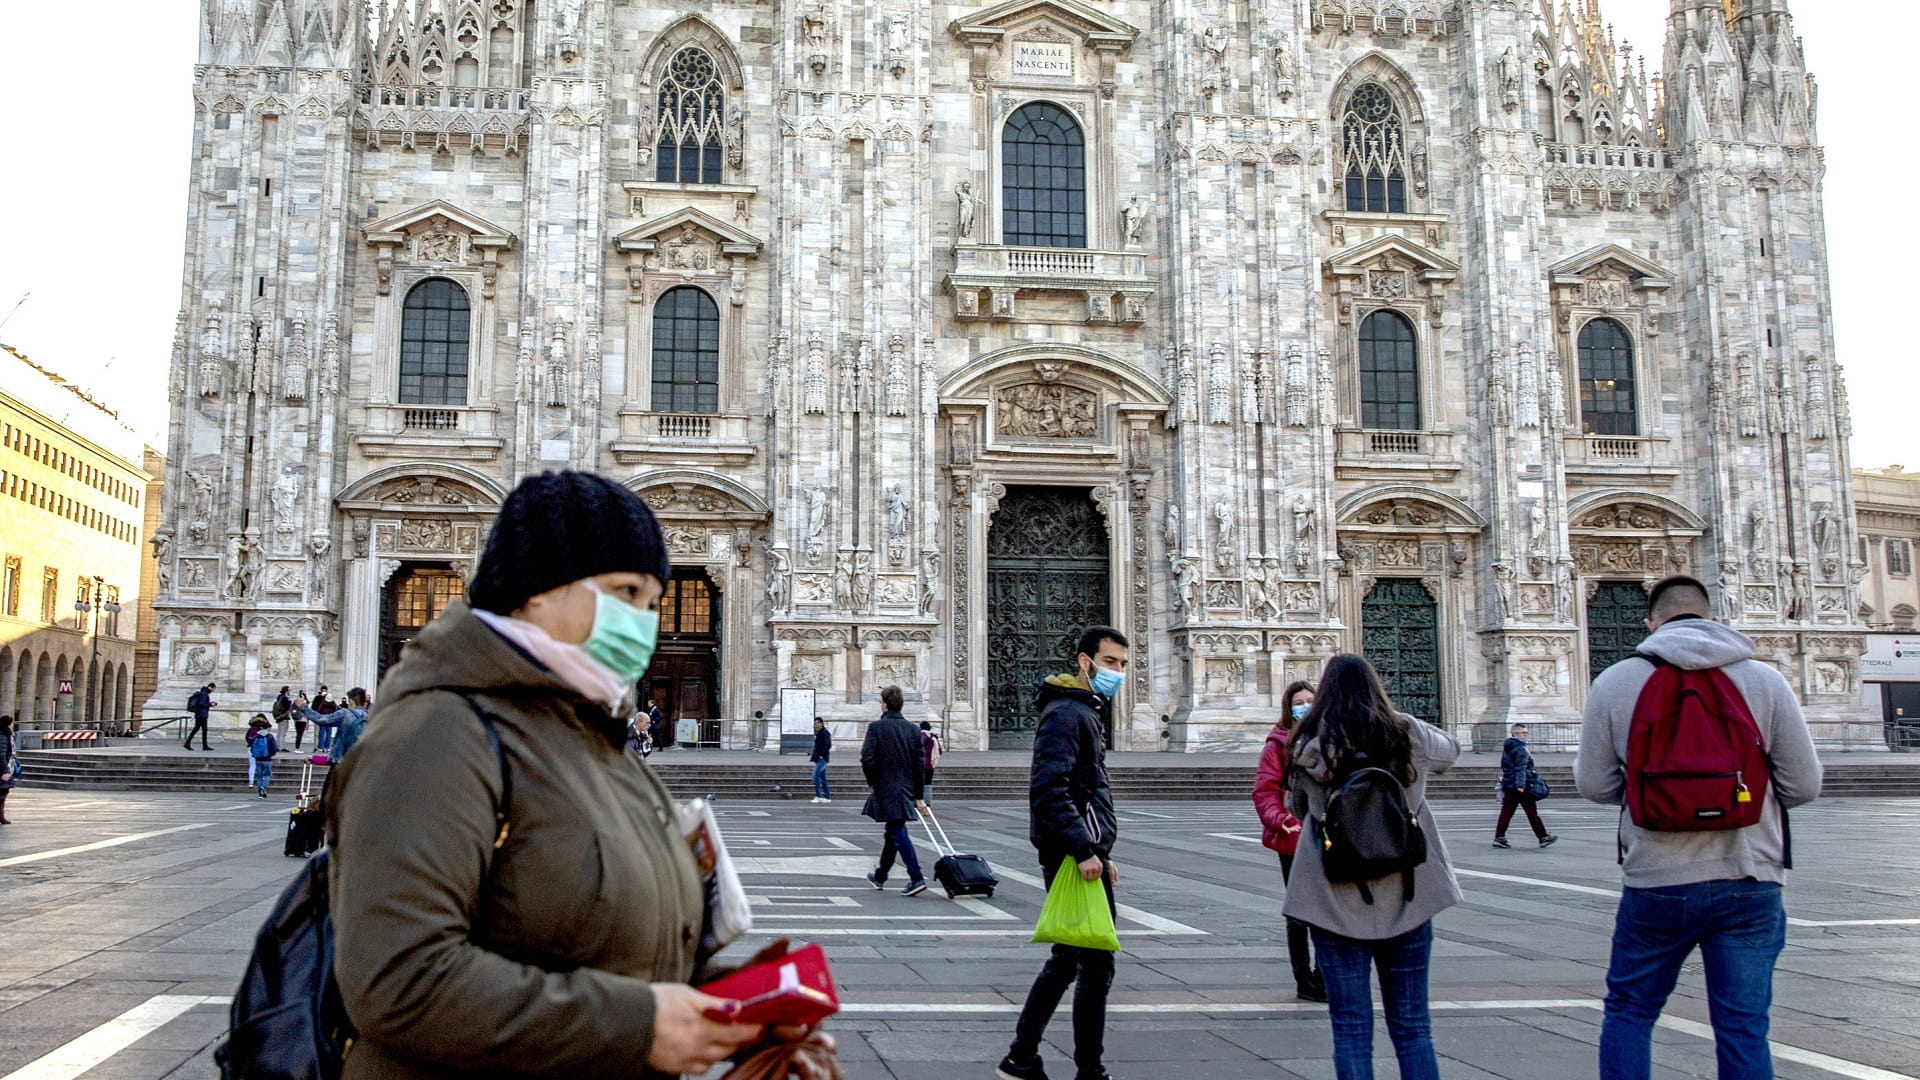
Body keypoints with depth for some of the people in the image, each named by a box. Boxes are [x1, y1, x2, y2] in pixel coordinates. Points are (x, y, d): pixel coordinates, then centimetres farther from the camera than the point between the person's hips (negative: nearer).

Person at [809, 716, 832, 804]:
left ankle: (818, 796, -17)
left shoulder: (825, 733, -11)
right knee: (822, 777, 10)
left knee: (816, 775, -17)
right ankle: (827, 797, 14)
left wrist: (821, 754, -21)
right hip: (818, 758, 10)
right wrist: (813, 754, 15)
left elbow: (828, 745, -19)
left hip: (822, 758, -10)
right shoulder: (818, 733, 18)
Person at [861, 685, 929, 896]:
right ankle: (880, 876, 33)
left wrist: (873, 781, 2)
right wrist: (919, 796, 10)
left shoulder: (876, 727, -9)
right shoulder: (912, 729, 6)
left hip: (886, 790, -6)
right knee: (893, 833, 18)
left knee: (898, 833, -8)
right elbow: (920, 765, 6)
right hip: (906, 789, 6)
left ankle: (916, 878, -17)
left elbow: (867, 759, -17)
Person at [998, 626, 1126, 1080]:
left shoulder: (1086, 711, 19)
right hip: (1076, 859, -11)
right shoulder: (1067, 712, -14)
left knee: (1066, 959, 15)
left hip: (1081, 857, 11)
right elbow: (1048, 788, -24)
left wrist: (1102, 852, 21)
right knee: (1096, 965, -3)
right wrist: (1084, 850, -25)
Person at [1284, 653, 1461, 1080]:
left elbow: (1297, 808, 8)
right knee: (1413, 1028, 12)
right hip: (1406, 900, 2)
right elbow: (1450, 749, 22)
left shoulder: (1309, 744, -7)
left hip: (1335, 904, -2)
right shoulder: (1409, 735, -1)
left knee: (1351, 1028, 5)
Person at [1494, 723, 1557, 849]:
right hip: (1523, 787, -8)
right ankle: (1543, 838, 9)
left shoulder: (1506, 748, 15)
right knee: (1532, 813, 1)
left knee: (1506, 812, 4)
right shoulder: (1521, 749, -13)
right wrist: (1520, 785, -28)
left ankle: (1499, 837, -2)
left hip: (1508, 785, 8)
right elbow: (1520, 768, -22)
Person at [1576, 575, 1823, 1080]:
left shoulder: (1615, 682, -3)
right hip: (1749, 885, 1)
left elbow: (1594, 784, 0)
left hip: (1654, 885, 0)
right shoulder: (1765, 680, -1)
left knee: (1628, 1013, 16)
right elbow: (1803, 785, 0)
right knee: (1743, 1029, 8)